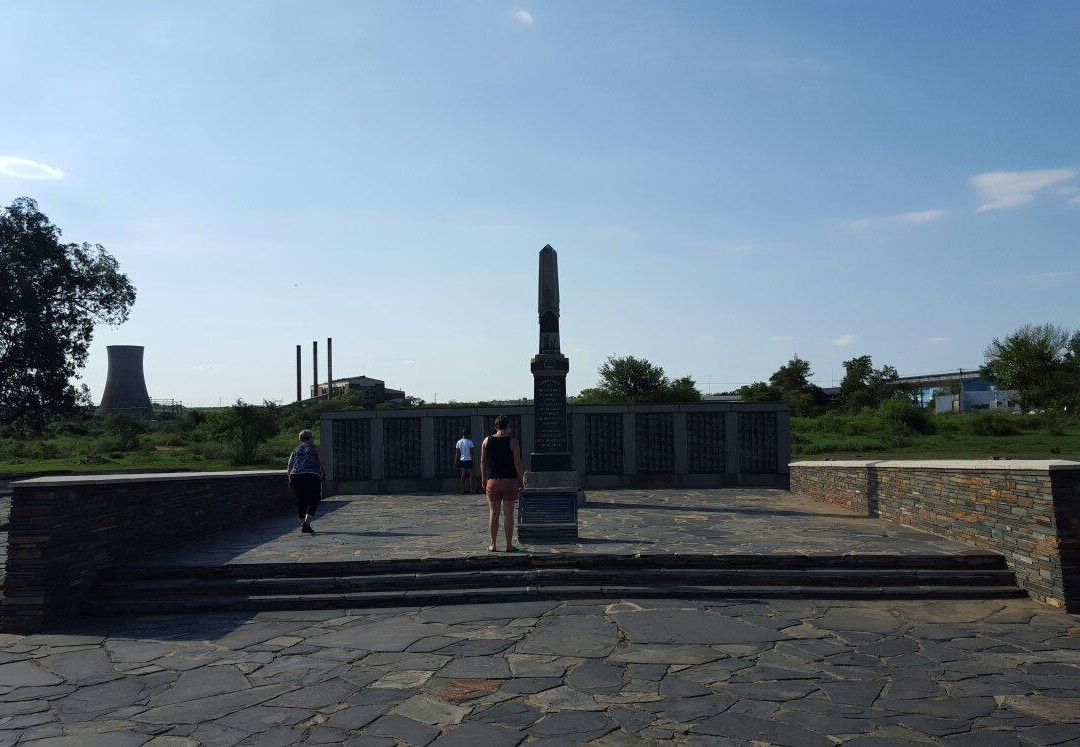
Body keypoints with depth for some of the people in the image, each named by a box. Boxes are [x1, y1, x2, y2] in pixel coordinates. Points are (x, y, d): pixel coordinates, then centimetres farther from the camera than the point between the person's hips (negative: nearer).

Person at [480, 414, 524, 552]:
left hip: (492, 481, 2)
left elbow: (483, 462, 5)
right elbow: (517, 463, -7)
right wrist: (521, 480, 1)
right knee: (508, 514, 3)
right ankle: (509, 545, 6)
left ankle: (493, 545, 10)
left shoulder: (487, 441, 4)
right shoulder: (512, 442, -4)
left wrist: (484, 478, 13)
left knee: (493, 513, 8)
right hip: (510, 480, -2)